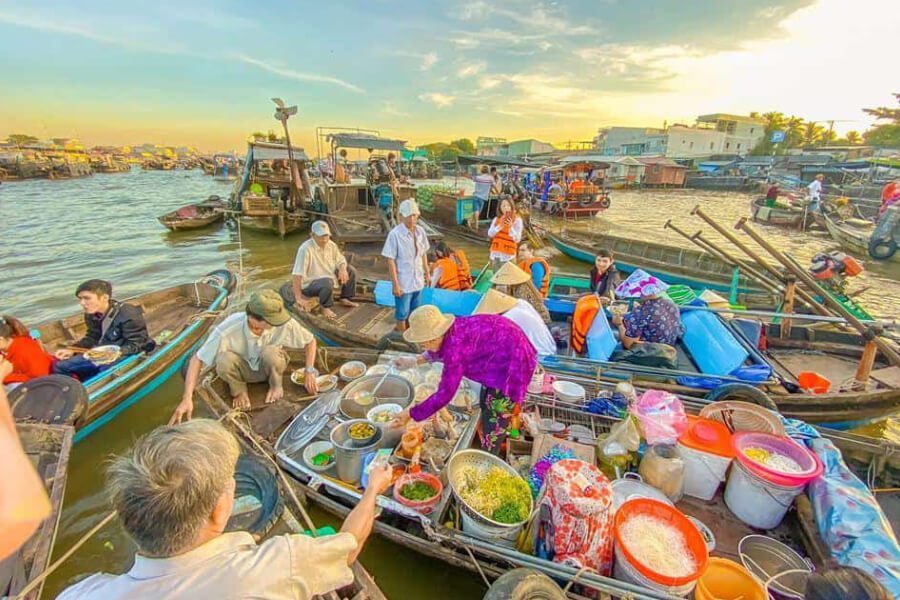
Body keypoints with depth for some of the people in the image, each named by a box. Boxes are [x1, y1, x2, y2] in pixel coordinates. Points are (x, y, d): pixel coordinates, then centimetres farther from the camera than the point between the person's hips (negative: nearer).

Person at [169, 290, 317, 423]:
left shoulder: (284, 323, -32)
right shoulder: (228, 330, -34)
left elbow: (310, 341, -15)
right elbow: (197, 359, -24)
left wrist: (310, 371, -22)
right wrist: (187, 399, -29)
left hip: (270, 366, 0)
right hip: (243, 369, 0)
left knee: (270, 352, -36)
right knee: (224, 360, -34)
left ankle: (276, 385, -3)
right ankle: (239, 390, -2)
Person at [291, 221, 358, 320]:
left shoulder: (331, 245, -5)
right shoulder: (305, 249, -27)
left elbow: (341, 260, 9)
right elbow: (296, 275, -30)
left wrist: (342, 269, -17)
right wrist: (298, 298, -33)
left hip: (328, 277, 8)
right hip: (310, 284, -8)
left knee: (351, 271, 3)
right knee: (327, 282, -38)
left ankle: (344, 299, 16)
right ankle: (325, 307, -9)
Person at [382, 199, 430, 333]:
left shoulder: (420, 231, -1)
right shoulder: (395, 234, -17)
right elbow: (391, 260, -16)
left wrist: (427, 273, 13)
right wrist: (395, 284, -17)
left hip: (417, 280, 5)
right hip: (403, 282, -5)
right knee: (402, 314, 9)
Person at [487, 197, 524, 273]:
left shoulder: (517, 220, -6)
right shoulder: (496, 219, 6)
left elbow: (517, 239, -11)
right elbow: (490, 234, -3)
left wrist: (510, 227, -25)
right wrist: (500, 226, -16)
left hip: (508, 255, -4)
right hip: (496, 253, 4)